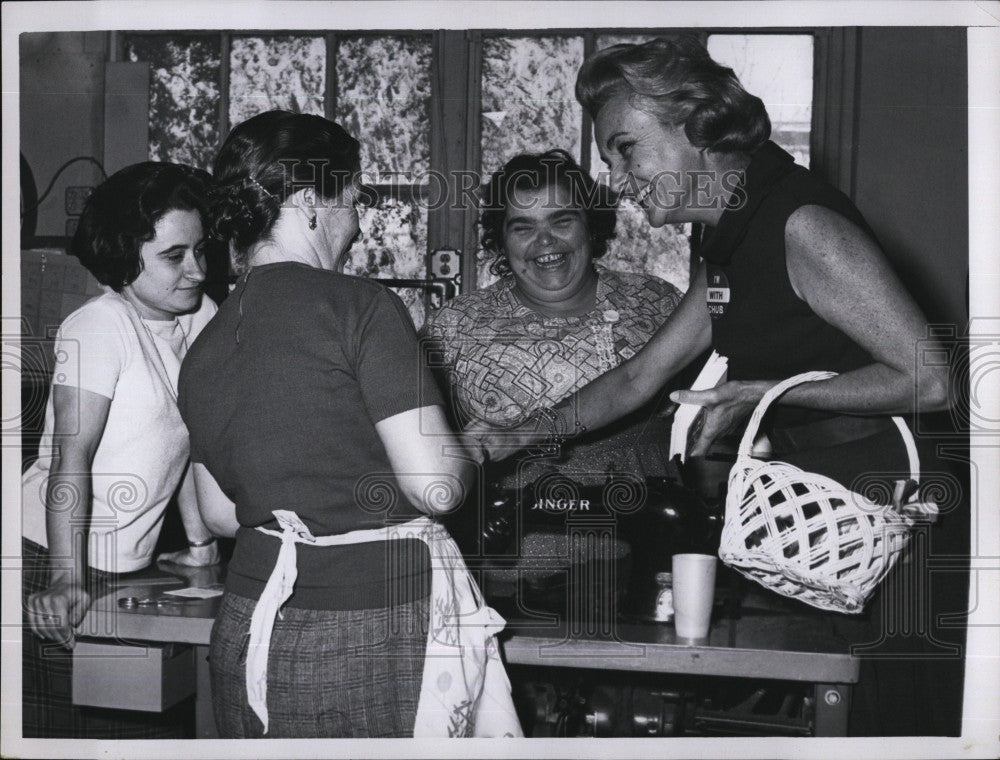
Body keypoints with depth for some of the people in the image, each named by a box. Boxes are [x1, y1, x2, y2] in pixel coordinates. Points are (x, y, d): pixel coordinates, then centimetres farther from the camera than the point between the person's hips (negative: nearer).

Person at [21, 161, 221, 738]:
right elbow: (71, 461, -21)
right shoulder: (99, 326, -14)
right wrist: (66, 581, -27)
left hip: (130, 564, 7)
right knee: (60, 722, -4)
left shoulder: (202, 319, 7)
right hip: (56, 558, -6)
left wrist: (202, 543, 15)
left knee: (144, 722, 1)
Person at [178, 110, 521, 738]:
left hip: (250, 633, 7)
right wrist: (475, 451, 5)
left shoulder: (204, 348, 7)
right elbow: (436, 486, -17)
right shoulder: (361, 308, -13)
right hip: (378, 633, -6)